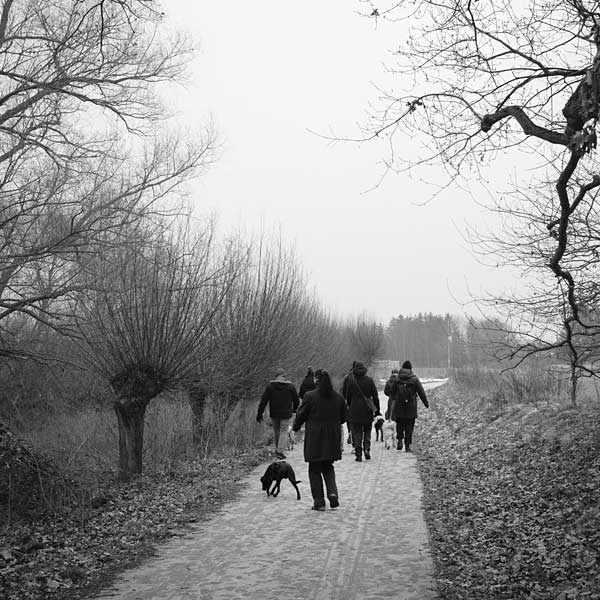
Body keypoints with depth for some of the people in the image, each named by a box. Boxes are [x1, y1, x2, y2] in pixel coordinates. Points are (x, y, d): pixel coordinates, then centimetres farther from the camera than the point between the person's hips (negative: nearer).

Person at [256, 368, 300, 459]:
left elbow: (263, 400, -7)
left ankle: (278, 449, 29)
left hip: (274, 414, 1)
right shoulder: (290, 386, -4)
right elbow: (296, 400, 3)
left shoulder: (270, 385, -4)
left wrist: (259, 413, -4)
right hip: (286, 414, -1)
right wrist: (294, 409, 24)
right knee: (283, 432, 4)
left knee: (276, 431, 18)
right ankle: (280, 451, -8)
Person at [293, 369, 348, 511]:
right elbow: (344, 416, 10)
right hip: (332, 439, 4)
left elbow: (301, 415, -5)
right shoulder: (338, 397, 1)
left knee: (315, 470, 7)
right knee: (328, 467, 19)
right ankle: (332, 492, -3)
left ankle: (319, 502, 6)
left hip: (314, 439, -4)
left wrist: (295, 428, 12)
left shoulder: (310, 396, -11)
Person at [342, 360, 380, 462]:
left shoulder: (350, 381, -5)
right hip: (367, 411, 1)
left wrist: (350, 408, 15)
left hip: (355, 411, -1)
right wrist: (377, 409, 8)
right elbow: (375, 396, 0)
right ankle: (367, 449, 1)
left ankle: (358, 454, 0)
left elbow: (347, 396, 1)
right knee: (367, 431, 17)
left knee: (357, 432, 5)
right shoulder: (369, 380, -3)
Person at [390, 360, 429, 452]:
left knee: (399, 424, 15)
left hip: (399, 406, 1)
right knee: (409, 426, 7)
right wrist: (426, 403, 8)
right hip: (411, 407, -1)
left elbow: (392, 392, 5)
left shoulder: (397, 379, -3)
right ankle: (407, 445, 6)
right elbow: (421, 392, -2)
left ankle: (400, 440, -5)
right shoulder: (415, 379, -5)